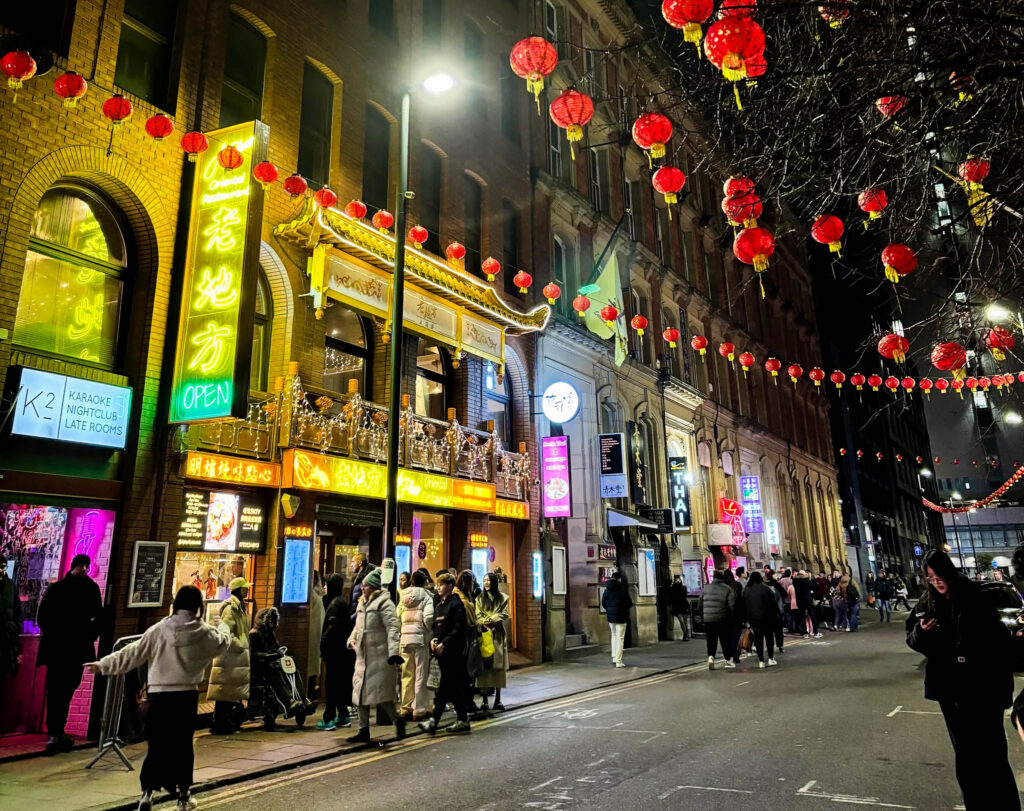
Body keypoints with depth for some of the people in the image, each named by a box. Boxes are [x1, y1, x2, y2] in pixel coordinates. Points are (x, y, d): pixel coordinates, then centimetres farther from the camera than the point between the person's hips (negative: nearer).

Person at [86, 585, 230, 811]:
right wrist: (224, 626, 42)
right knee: (183, 745, 13)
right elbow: (223, 641, 20)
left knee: (157, 745, 7)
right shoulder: (206, 634, -1)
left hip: (159, 695, 0)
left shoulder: (158, 630, -4)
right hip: (187, 696, 1)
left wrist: (103, 665, 11)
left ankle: (147, 792, -6)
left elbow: (132, 654, -1)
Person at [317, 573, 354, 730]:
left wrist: (323, 642, -15)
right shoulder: (343, 601, 14)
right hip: (342, 649, 9)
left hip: (334, 650, -9)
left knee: (331, 684, -4)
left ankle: (329, 720, -1)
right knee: (340, 684, 14)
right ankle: (343, 717, 20)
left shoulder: (335, 603, -13)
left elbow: (333, 626, -21)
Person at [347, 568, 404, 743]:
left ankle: (398, 720, 14)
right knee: (360, 692, 10)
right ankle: (363, 730, 21)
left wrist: (394, 655, -27)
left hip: (379, 656, -9)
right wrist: (352, 639, 5)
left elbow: (393, 629, -19)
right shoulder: (362, 603, 15)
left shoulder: (384, 603, -11)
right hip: (363, 656, 9)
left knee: (379, 693, -6)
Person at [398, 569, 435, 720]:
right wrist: (430, 630, -1)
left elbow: (398, 616, 7)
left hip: (405, 637, 5)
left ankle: (406, 707, 19)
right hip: (421, 637, -5)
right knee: (421, 675, 2)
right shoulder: (426, 596, -7)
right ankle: (419, 709, 5)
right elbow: (428, 617, -17)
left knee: (407, 675, 13)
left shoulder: (404, 596, 9)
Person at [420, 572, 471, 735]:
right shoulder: (439, 605, 16)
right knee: (455, 687, 12)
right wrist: (433, 639, 2)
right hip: (442, 651, 8)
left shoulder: (456, 604, -10)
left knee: (445, 687, -8)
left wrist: (444, 643, -19)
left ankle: (433, 721, -8)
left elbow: (459, 629, -16)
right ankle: (463, 720, 19)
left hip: (453, 652, -8)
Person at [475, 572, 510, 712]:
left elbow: (504, 615, 0)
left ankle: (498, 699, 4)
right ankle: (484, 698, -1)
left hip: (498, 635, 0)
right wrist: (486, 623, -15)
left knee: (498, 666, -1)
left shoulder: (503, 598, 10)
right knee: (484, 665, -4)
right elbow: (478, 616, 3)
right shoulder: (479, 598, 13)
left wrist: (491, 620, -12)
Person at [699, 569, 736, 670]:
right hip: (723, 620, -2)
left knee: (711, 641, 9)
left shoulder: (706, 588, 7)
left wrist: (704, 615, 20)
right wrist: (731, 616, 3)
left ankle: (710, 656, -9)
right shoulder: (727, 589, -3)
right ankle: (728, 660, 13)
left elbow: (700, 606, 10)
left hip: (708, 620, 2)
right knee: (725, 640, 9)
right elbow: (732, 606, -9)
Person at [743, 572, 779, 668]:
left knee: (758, 639, 7)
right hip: (767, 618, -2)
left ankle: (761, 661, 6)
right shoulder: (766, 589, -8)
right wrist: (776, 616, 5)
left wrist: (746, 619, 14)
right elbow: (774, 603, -5)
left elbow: (743, 605, 7)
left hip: (753, 619, 3)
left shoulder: (746, 590, 2)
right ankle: (770, 659, 10)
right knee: (769, 637, 10)